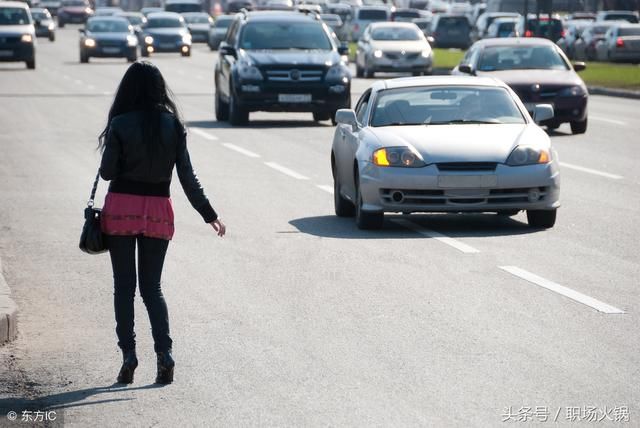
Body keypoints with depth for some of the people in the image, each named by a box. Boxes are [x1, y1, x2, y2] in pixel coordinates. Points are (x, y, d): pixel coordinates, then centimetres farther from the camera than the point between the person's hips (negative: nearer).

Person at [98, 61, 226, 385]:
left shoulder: (120, 125, -8)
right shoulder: (173, 125, 0)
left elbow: (107, 172, -5)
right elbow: (187, 177, 0)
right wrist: (209, 214, 6)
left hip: (122, 207, -3)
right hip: (158, 209, 3)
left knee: (124, 286, 7)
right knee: (151, 286, 11)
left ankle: (128, 355, 2)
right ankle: (164, 352, -5)